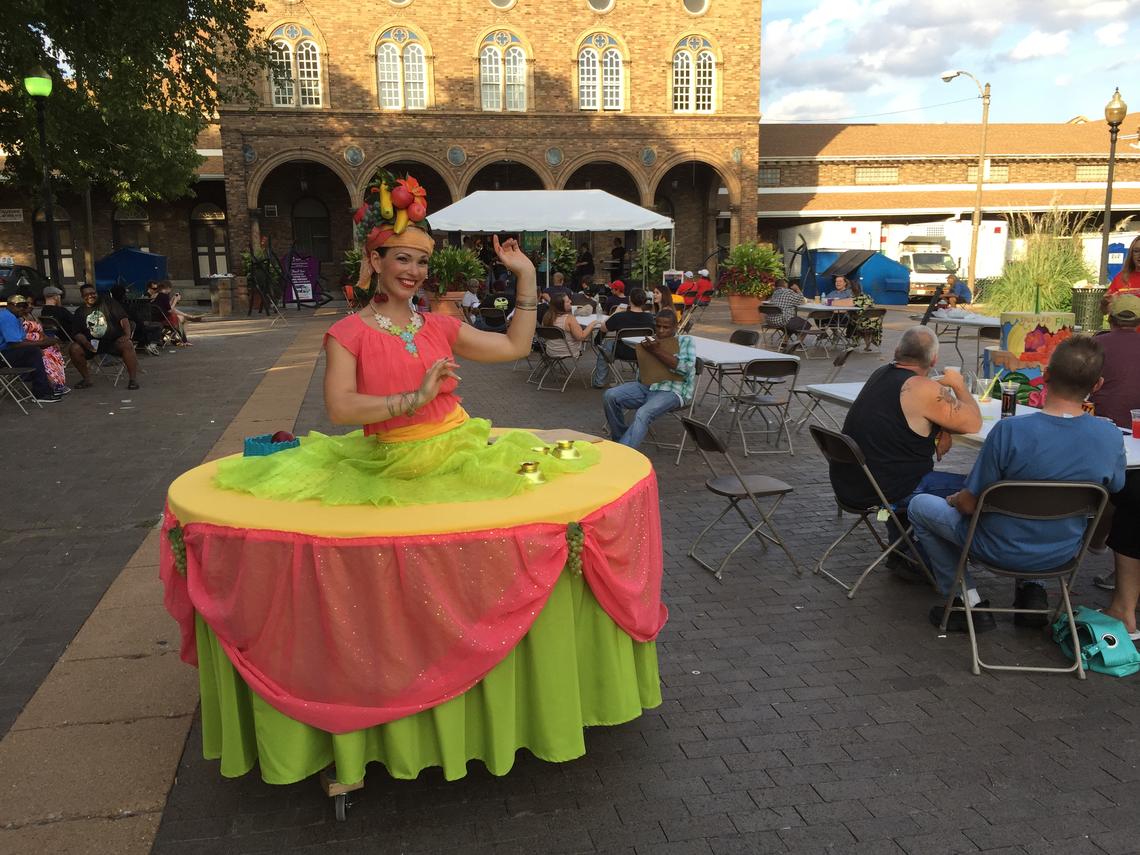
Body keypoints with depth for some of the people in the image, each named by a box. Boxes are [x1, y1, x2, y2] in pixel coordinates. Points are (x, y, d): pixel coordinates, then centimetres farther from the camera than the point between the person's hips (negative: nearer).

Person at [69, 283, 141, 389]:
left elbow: (123, 318, -8)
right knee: (74, 349, -21)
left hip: (114, 340, -3)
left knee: (127, 345, -35)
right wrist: (86, 343, -19)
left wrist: (127, 334, -25)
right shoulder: (80, 312, 9)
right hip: (93, 343, 3)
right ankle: (87, 379, -5)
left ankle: (133, 379, -28)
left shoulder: (108, 302, 1)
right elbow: (76, 333, 3)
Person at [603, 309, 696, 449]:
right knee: (610, 396, -16)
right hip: (646, 386, 6)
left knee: (643, 414, -33)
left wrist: (658, 351, -14)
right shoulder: (652, 342, 18)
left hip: (671, 391, -5)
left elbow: (685, 368, -13)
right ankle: (620, 439, -1)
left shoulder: (686, 341, 6)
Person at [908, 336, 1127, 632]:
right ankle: (1032, 589, 22)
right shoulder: (1110, 437, -17)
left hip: (1002, 550, -5)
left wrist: (954, 499, 2)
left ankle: (970, 602, 14)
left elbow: (969, 504, -21)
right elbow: (1112, 491, 4)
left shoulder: (1010, 431, -31)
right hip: (1062, 552, 5)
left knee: (920, 505, 16)